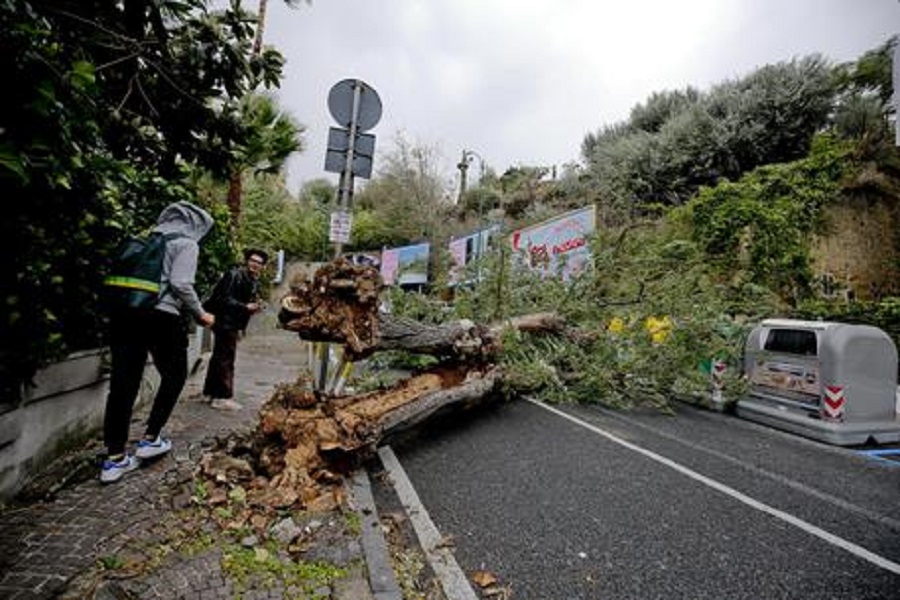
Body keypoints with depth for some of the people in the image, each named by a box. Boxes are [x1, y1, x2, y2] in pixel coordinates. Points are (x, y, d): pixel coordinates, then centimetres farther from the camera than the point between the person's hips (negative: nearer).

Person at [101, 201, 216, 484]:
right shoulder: (186, 243, 0)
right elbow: (181, 284, -12)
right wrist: (200, 314, 0)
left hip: (123, 313, 7)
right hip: (160, 316, -6)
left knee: (122, 384, 6)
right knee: (174, 375, 14)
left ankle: (114, 458, 10)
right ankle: (149, 439, 16)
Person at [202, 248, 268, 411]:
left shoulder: (255, 282, 12)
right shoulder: (235, 275, -14)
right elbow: (224, 299, -20)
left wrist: (256, 306, -1)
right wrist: (245, 307, -27)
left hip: (233, 324, 10)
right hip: (225, 322, -10)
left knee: (219, 357, 17)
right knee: (226, 359, -5)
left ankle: (210, 392, 30)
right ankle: (223, 397, 2)